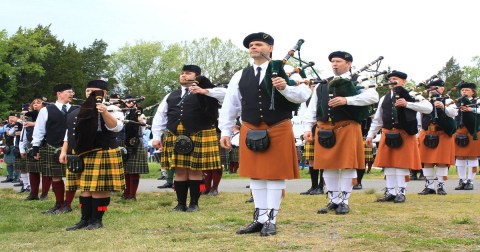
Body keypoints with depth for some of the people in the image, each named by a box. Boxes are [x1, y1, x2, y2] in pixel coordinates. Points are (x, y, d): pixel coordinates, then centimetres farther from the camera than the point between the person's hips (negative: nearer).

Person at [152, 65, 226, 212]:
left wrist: (204, 91, -19)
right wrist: (156, 137, 9)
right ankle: (181, 204, 14)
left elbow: (226, 94, -10)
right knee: (180, 171, 5)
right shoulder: (171, 96, 17)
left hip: (199, 137, -4)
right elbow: (160, 117, 18)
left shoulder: (205, 93, 4)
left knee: (195, 171, 0)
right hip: (175, 138, 4)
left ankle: (194, 204, 11)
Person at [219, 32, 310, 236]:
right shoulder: (240, 76, 8)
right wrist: (225, 131, 5)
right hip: (251, 131, 4)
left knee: (276, 175, 1)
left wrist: (285, 88, -24)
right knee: (255, 175, 8)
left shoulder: (284, 71, -1)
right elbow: (229, 106, 10)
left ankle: (271, 220, 8)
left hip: (278, 130, -3)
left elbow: (304, 95, -7)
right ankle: (260, 218, 17)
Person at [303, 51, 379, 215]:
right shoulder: (322, 85, 17)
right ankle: (333, 201, 17)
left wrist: (347, 100, -19)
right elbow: (312, 108, 15)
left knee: (347, 166, -2)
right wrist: (308, 128, 4)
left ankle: (344, 202, 8)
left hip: (347, 129, -4)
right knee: (328, 166, 6)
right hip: (325, 130, 4)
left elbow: (373, 97, -13)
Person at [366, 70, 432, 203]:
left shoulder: (412, 96, -1)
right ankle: (390, 192, 13)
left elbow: (428, 108, -14)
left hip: (405, 135, -5)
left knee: (402, 164, -2)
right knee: (387, 164, 5)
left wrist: (407, 104, -22)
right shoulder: (384, 99, 13)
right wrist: (370, 135, 15)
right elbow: (377, 119, 19)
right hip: (387, 135, 5)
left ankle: (401, 193, 7)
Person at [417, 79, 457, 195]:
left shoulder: (447, 101, 5)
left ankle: (441, 186, 7)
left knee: (442, 162, -1)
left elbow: (454, 113, -14)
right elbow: (420, 120, 20)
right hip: (427, 136, 3)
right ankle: (429, 186, 11)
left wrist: (443, 107, -31)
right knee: (427, 162, 3)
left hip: (443, 135, -3)